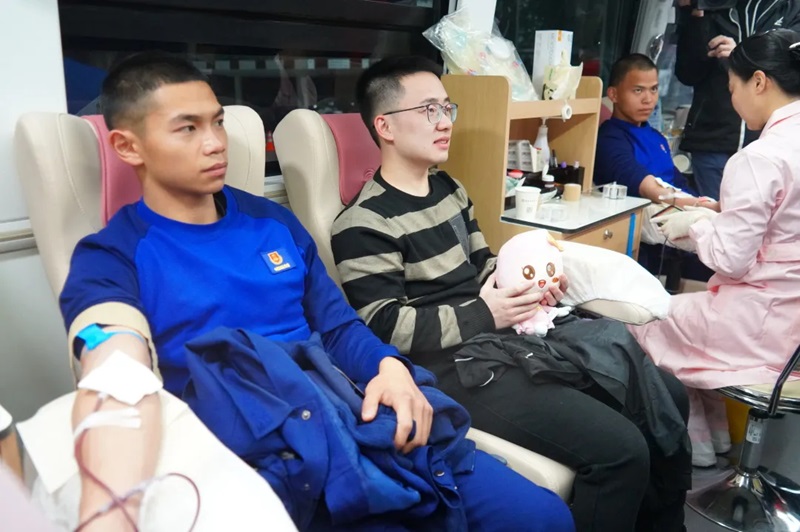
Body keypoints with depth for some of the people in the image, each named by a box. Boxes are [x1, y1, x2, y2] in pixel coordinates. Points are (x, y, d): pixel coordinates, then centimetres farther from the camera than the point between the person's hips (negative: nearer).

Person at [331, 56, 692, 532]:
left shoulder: (450, 189, 16)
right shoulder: (364, 224, -11)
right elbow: (384, 328, -16)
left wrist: (530, 282, 2)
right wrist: (483, 314, -17)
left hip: (508, 333, 9)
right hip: (457, 365, -9)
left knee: (669, 397, 7)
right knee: (619, 448, -21)